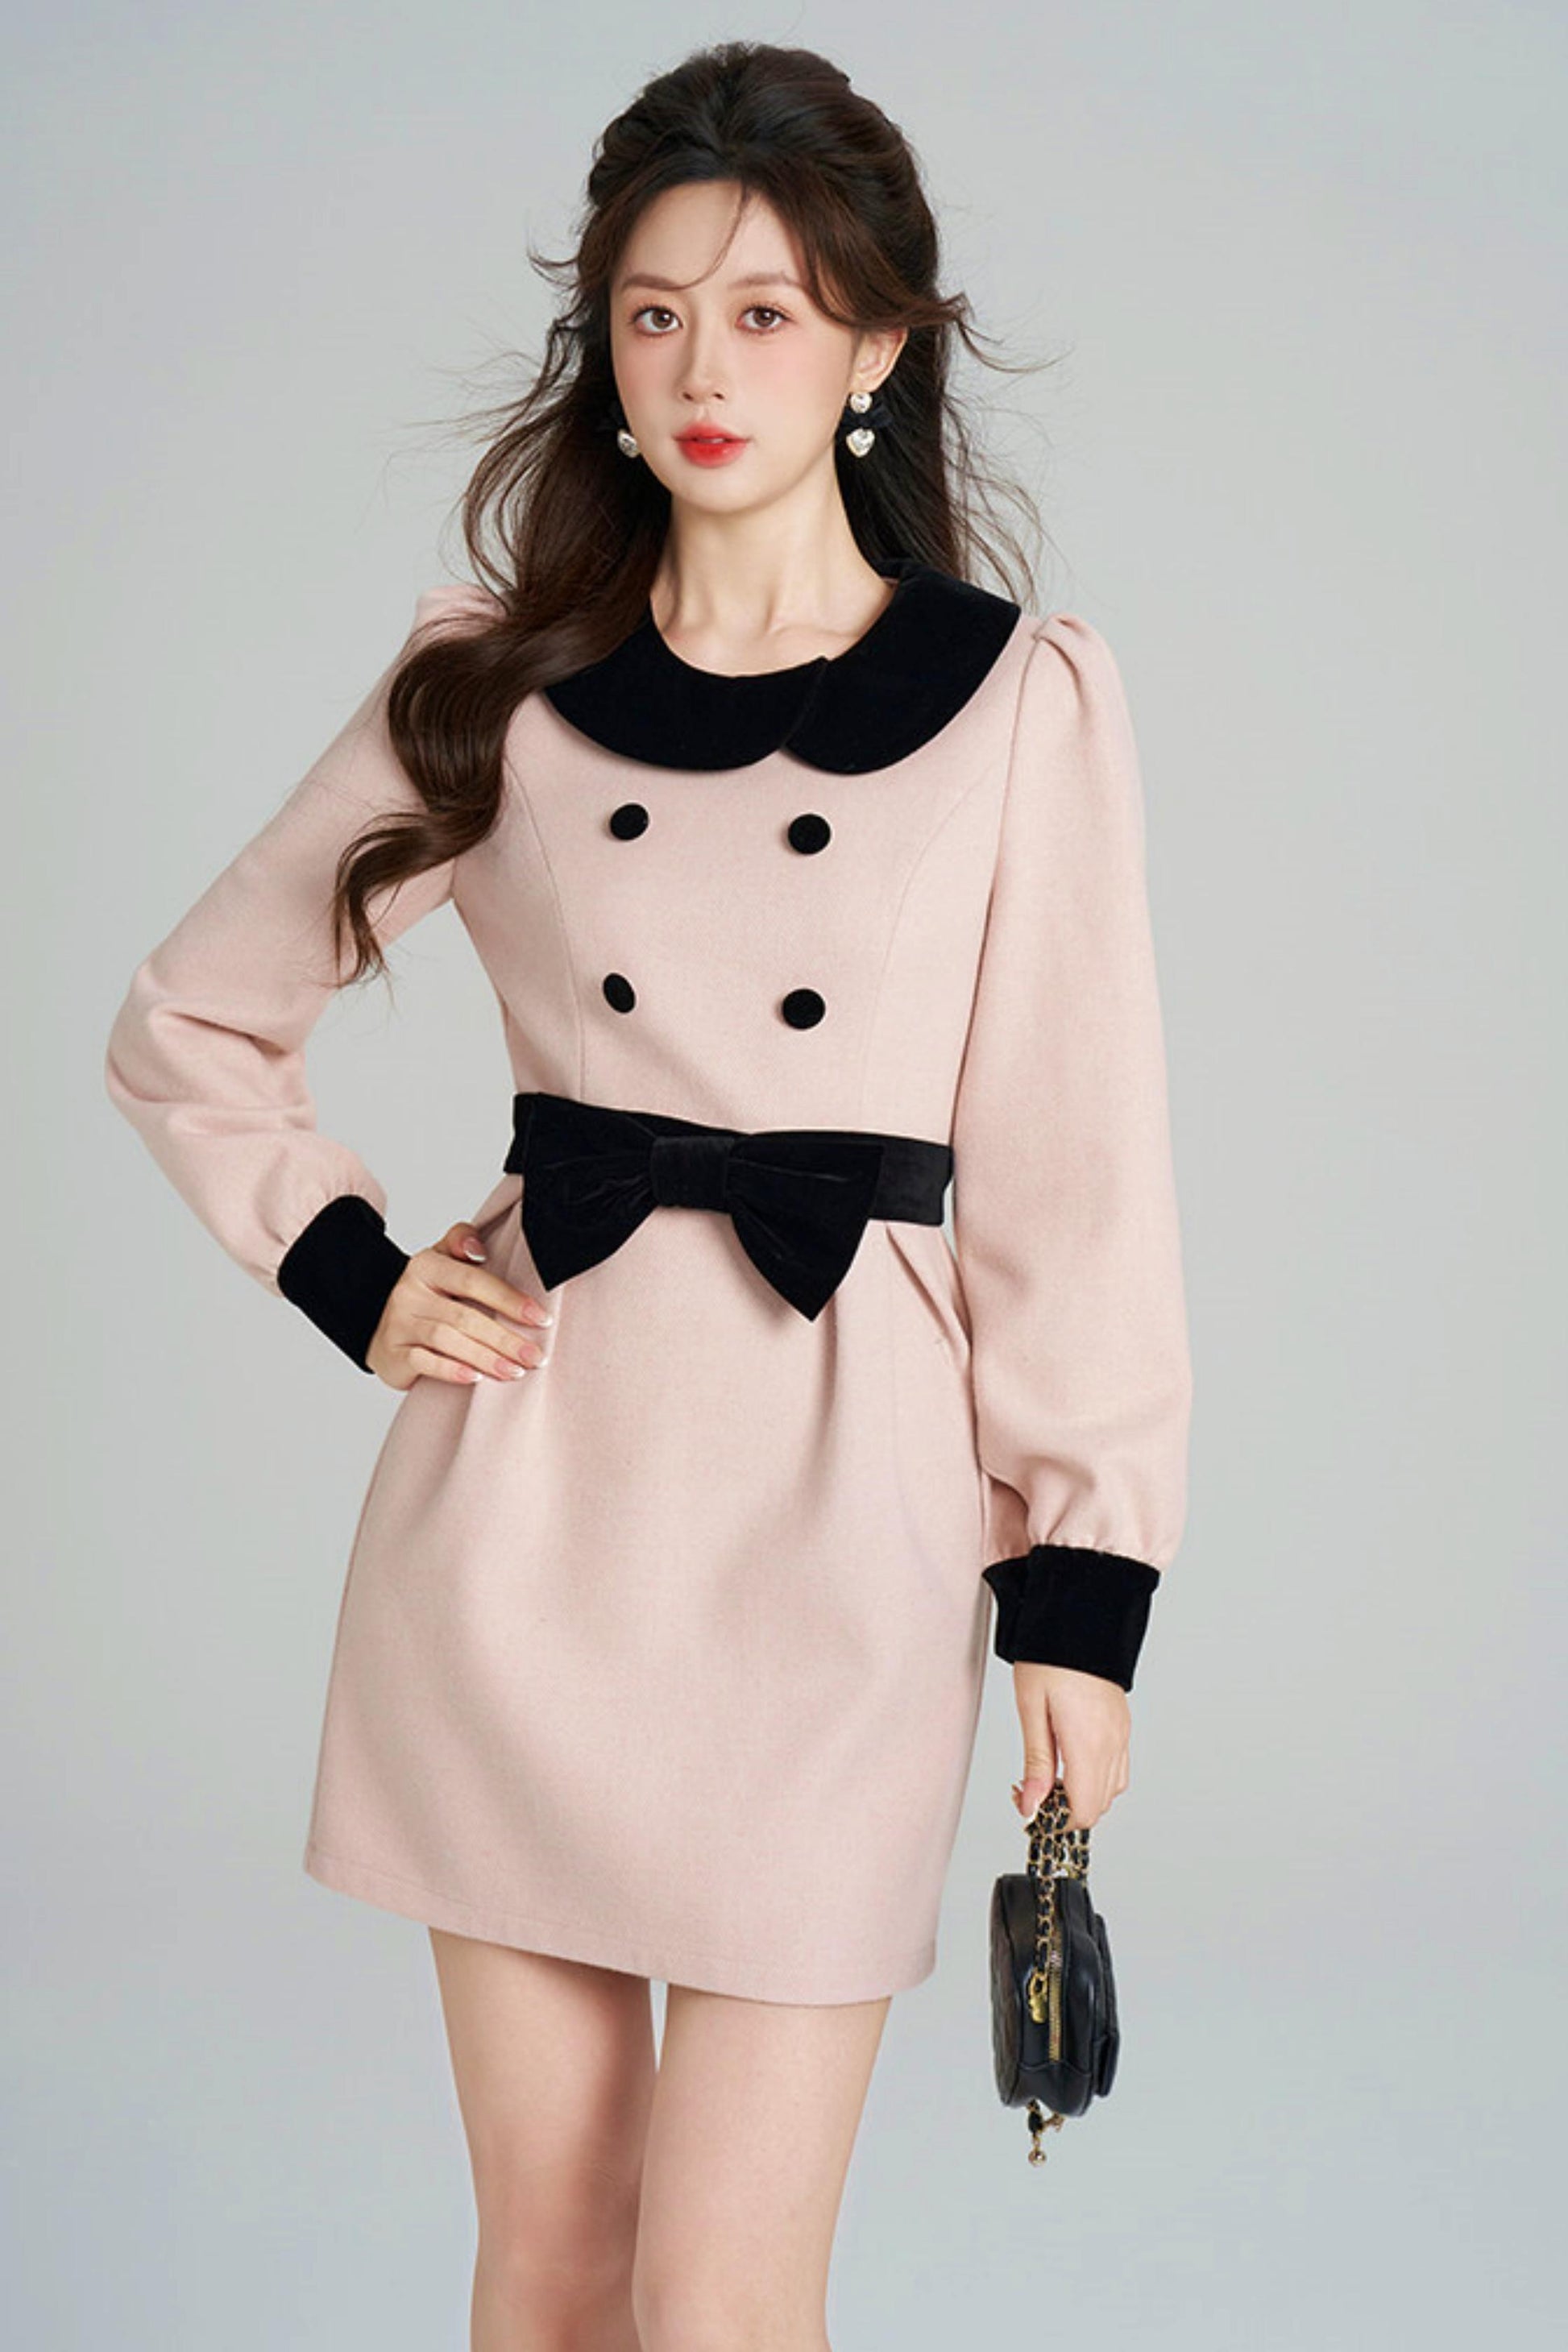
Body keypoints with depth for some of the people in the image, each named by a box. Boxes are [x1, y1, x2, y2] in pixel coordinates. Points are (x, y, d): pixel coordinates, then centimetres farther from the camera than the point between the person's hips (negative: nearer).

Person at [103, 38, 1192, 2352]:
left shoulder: (1025, 698, 0)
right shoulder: (496, 690, 5)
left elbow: (1073, 1177, 0)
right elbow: (188, 1026, 16)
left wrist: (1081, 1591, -2)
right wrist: (353, 1278, 4)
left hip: (838, 1512, -2)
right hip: (529, 1490, 3)